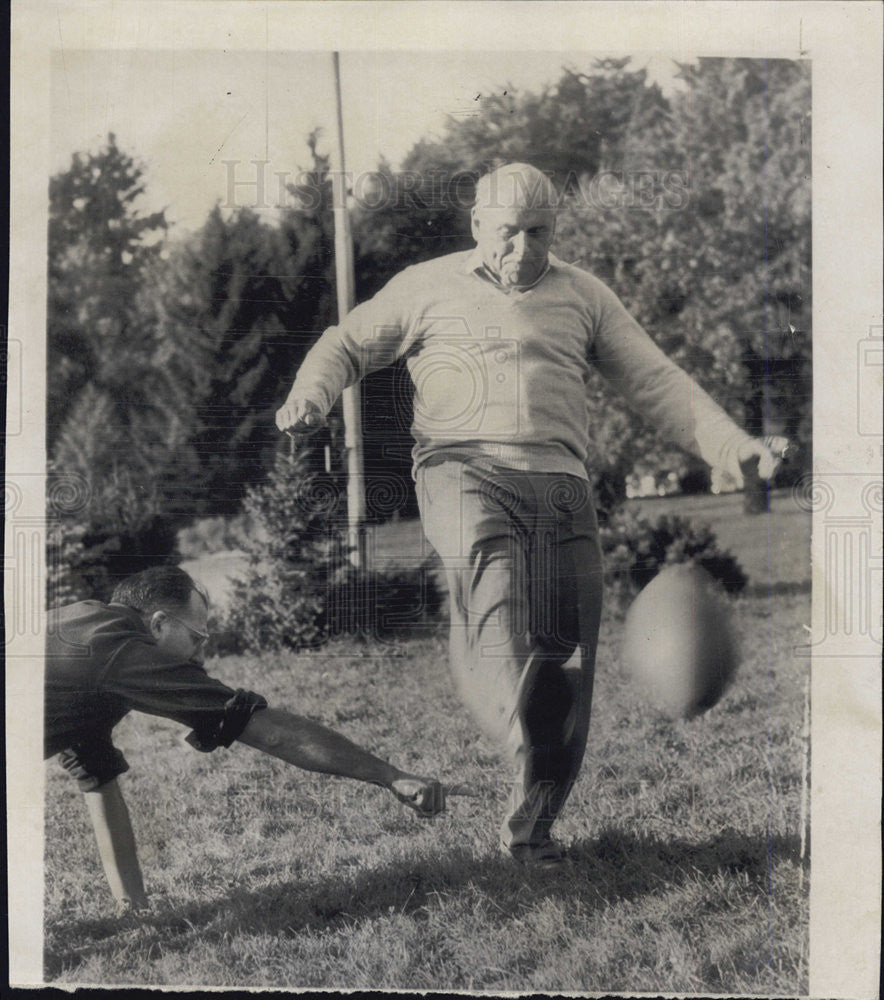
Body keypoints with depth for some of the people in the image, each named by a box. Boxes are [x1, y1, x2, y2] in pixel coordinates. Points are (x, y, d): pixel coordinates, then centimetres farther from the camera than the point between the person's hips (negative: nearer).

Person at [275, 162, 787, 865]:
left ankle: (531, 827, 8)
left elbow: (656, 382, 17)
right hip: (464, 467, -2)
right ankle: (514, 728, -58)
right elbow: (347, 345, 23)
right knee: (491, 572, -35)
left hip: (559, 482, 2)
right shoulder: (429, 287, 17)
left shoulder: (582, 296, 21)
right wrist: (311, 396, 0)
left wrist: (732, 447, 3)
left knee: (565, 656, -6)